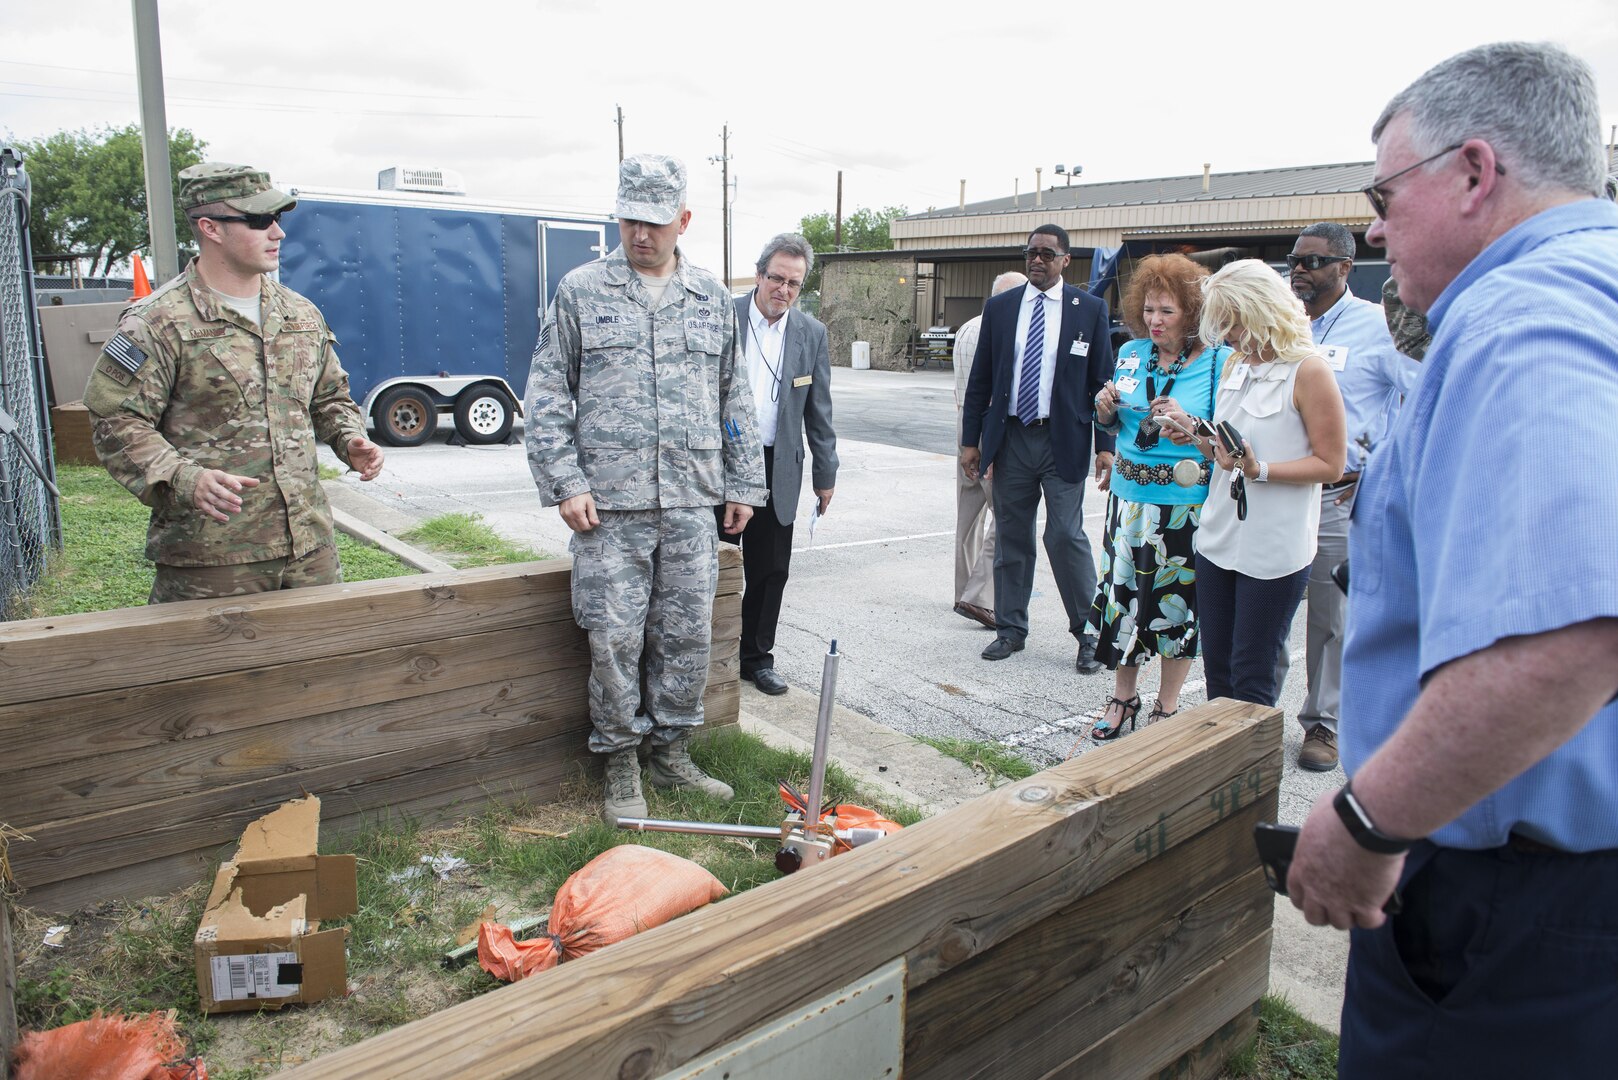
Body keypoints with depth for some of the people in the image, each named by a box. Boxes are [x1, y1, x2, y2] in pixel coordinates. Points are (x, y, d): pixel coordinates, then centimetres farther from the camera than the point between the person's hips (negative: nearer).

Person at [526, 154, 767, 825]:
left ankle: (672, 753, 25)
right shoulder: (581, 291, 3)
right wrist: (564, 483, -7)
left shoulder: (713, 299, 12)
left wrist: (743, 484, 13)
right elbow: (547, 394, 2)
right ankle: (621, 767, 16)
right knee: (615, 640, -1)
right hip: (610, 504, -3)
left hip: (692, 504, 3)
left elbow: (734, 399, 16)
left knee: (688, 636, 8)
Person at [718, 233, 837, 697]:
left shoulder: (812, 334, 5)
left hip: (777, 470, 2)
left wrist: (825, 473, 8)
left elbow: (819, 412, 8)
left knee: (770, 571, 8)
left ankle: (756, 657, 23)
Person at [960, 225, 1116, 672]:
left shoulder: (1090, 309, 1)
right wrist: (971, 440, 6)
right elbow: (980, 379, 9)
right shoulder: (999, 307, 7)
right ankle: (1010, 628, 22)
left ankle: (1090, 634, 8)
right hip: (1010, 439, 3)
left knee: (1066, 536, -7)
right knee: (1011, 537, 9)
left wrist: (1106, 445, -5)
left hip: (1064, 440, -3)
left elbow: (1102, 381, 1)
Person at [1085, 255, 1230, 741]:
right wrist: (1106, 408, -3)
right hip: (1130, 494, 4)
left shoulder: (1219, 361, -7)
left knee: (1177, 600, 5)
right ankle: (1123, 699, 27)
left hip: (1186, 502, -4)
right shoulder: (1131, 354, 8)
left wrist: (1188, 423, -22)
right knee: (1122, 591, 9)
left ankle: (1166, 708, 22)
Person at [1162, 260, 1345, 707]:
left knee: (1250, 681, 2)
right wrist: (1195, 435, 0)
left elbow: (1331, 465, -12)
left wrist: (1259, 470, -23)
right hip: (1218, 538, 7)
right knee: (1217, 673, 14)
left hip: (1273, 549, -7)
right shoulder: (1235, 365, 12)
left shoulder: (1308, 371, -10)